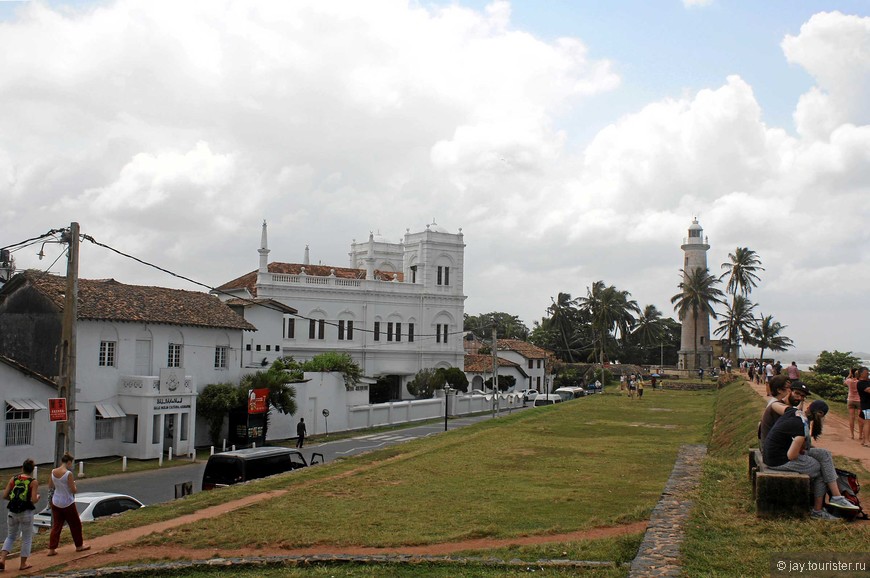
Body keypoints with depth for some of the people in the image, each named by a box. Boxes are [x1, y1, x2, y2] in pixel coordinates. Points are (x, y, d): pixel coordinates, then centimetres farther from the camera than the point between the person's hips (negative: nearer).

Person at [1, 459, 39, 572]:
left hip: (12, 512, 3)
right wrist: (38, 496, 6)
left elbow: (4, 496, 1)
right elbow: (34, 500, -15)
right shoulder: (33, 482, -8)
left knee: (11, 536, 20)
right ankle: (23, 564, 19)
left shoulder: (13, 479, 1)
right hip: (26, 513, -3)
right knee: (26, 539, 13)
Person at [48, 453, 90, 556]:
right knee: (76, 524, 13)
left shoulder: (53, 472, -3)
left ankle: (52, 549, 8)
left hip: (56, 502, 5)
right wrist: (76, 489, 2)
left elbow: (50, 486, 8)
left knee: (56, 526, 12)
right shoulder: (68, 474, -21)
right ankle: (79, 546, 26)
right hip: (67, 504, -5)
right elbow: (73, 490, -18)